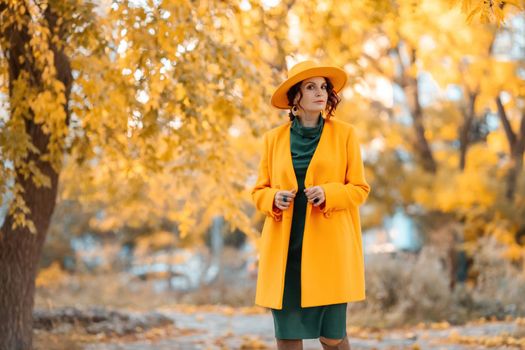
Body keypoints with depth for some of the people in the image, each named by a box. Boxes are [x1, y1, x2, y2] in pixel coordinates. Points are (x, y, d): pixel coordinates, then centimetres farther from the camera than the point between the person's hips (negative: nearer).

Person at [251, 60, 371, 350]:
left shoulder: (344, 133, 5)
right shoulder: (273, 139, 9)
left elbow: (359, 188, 5)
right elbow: (259, 191, 14)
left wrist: (328, 194, -14)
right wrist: (274, 199, -9)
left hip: (328, 248, -2)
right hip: (284, 249, 2)